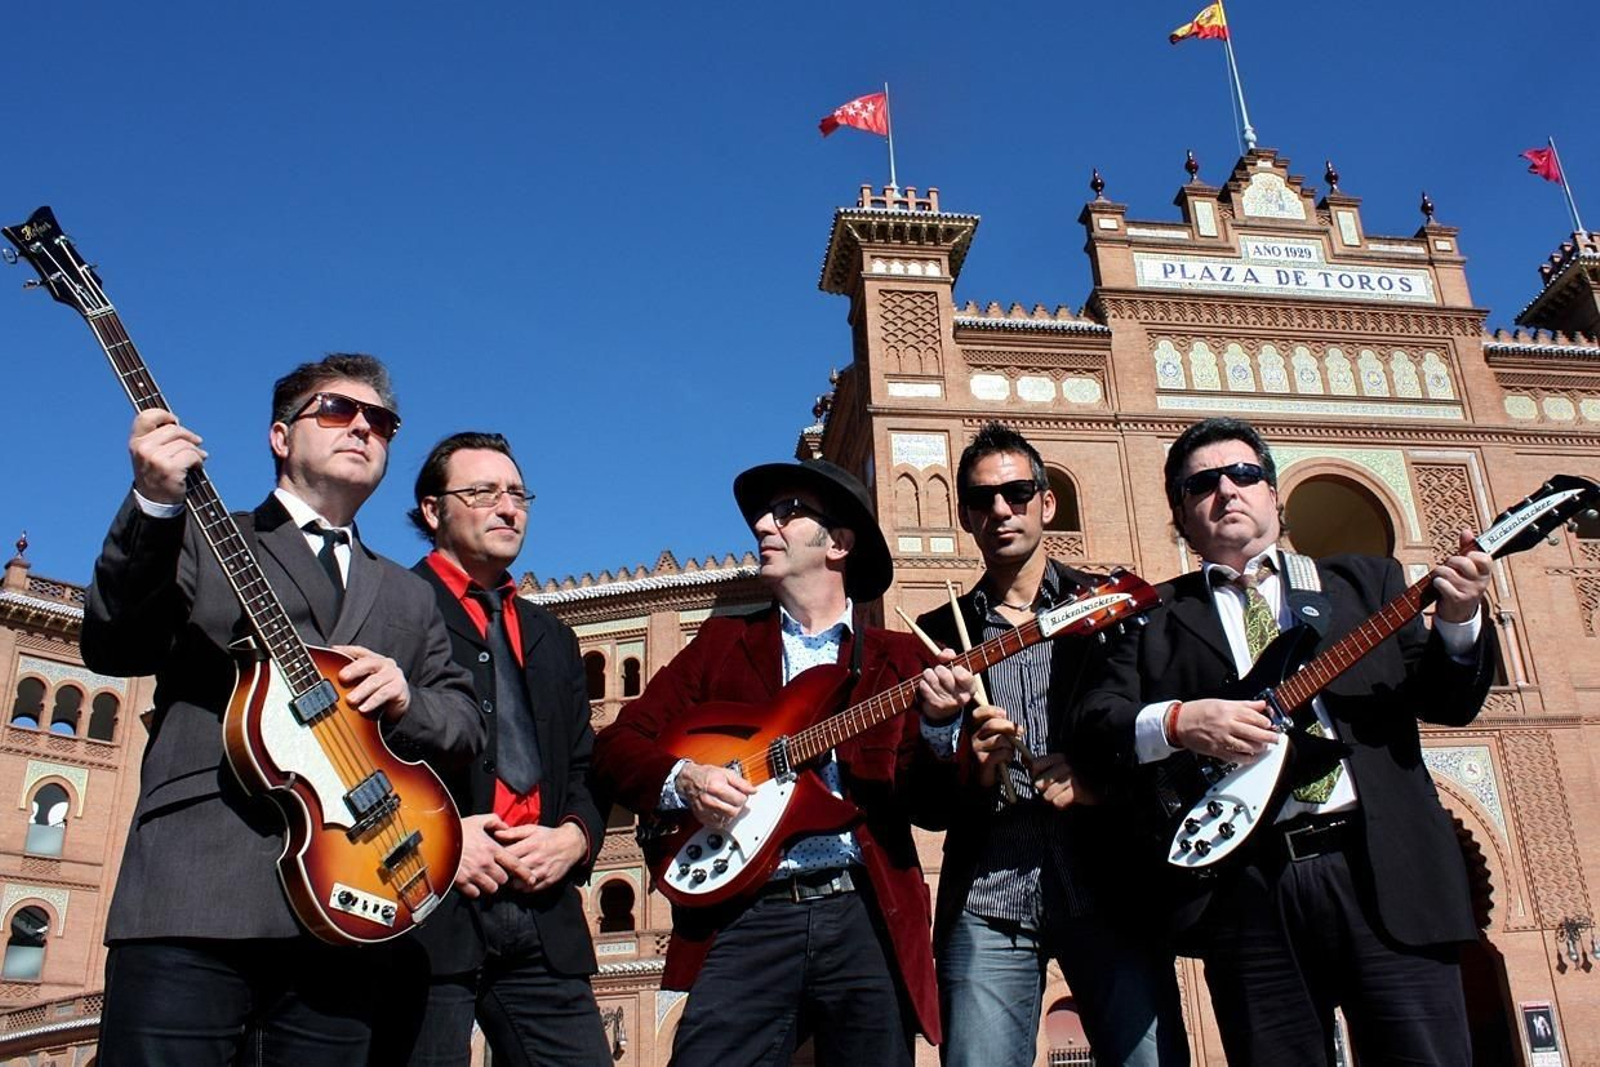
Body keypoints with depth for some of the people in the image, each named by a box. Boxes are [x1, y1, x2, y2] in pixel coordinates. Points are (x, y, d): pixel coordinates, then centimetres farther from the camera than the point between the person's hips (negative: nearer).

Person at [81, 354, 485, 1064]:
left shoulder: (408, 597, 24)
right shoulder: (202, 537, 13)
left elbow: (466, 725, 19)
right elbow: (113, 649, -3)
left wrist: (405, 702, -4)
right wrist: (156, 504, -17)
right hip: (194, 894, -3)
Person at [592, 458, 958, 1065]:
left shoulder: (897, 658, 11)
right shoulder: (723, 641, 13)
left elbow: (931, 802, 3)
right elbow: (615, 746, 8)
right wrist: (683, 779, -11)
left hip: (870, 919, 0)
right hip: (748, 917, 0)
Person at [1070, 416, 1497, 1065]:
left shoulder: (1365, 581, 17)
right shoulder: (1156, 616, 11)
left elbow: (1449, 702, 10)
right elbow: (1093, 719, 0)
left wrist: (1458, 621, -8)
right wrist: (1178, 721, -17)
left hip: (1383, 871, 1)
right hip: (1245, 886, -1)